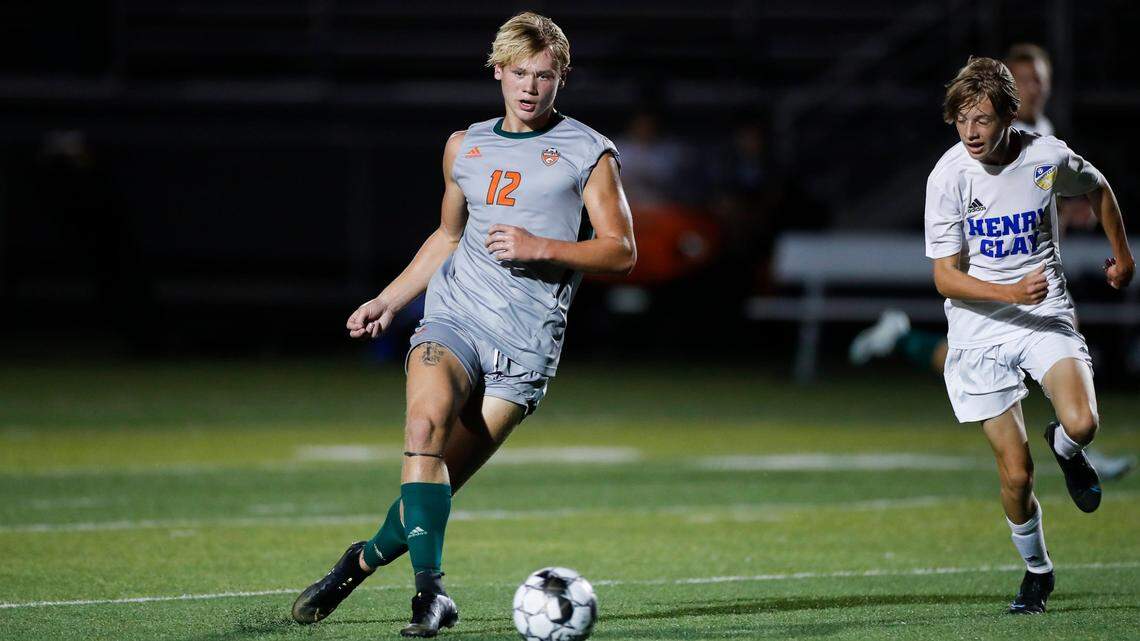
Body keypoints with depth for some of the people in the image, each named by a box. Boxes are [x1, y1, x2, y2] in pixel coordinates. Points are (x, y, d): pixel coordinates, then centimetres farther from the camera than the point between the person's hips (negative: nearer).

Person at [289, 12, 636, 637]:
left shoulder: (587, 153, 4)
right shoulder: (465, 146, 17)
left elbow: (621, 250, 0)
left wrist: (540, 248, -12)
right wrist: (387, 300, 24)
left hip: (525, 338, -3)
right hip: (452, 316, 3)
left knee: (444, 476, -9)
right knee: (426, 423, -25)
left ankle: (364, 559, 13)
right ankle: (430, 590, -26)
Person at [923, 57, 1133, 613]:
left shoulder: (1048, 158, -7)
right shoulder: (948, 176, -12)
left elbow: (1097, 189, 17)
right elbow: (945, 277, -11)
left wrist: (1121, 254, 25)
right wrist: (1012, 292, -25)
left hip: (1046, 316, 1)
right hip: (980, 332, -1)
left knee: (1082, 424, -26)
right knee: (1015, 474, -6)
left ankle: (1063, 447, 12)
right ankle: (1036, 569, 21)